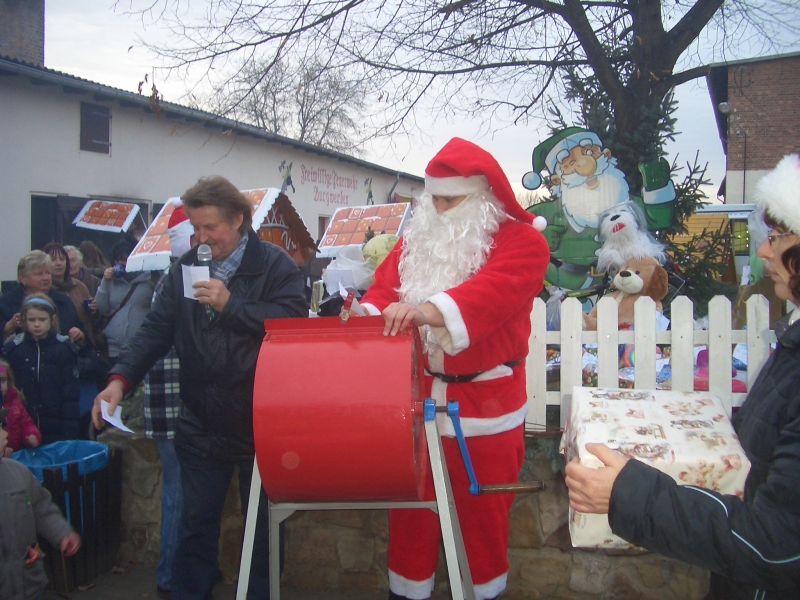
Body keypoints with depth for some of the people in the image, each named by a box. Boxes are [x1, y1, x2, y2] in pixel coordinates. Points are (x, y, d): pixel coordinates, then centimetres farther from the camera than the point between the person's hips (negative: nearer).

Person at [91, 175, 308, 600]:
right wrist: (121, 378, -12)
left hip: (261, 424, -4)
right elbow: (157, 328, 1)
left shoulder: (275, 266, -8)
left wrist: (230, 304, -23)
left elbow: (293, 322, -22)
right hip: (201, 423, 4)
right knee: (196, 522, 16)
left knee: (263, 524, 12)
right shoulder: (185, 268, 7)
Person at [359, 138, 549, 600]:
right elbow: (385, 286, 3)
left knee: (482, 506, 10)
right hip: (415, 394, 4)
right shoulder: (416, 239, 11)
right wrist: (369, 313, -20)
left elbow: (495, 288, -26)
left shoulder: (521, 240, -7)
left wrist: (429, 309, -41)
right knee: (411, 502, 13)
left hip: (485, 400, -4)